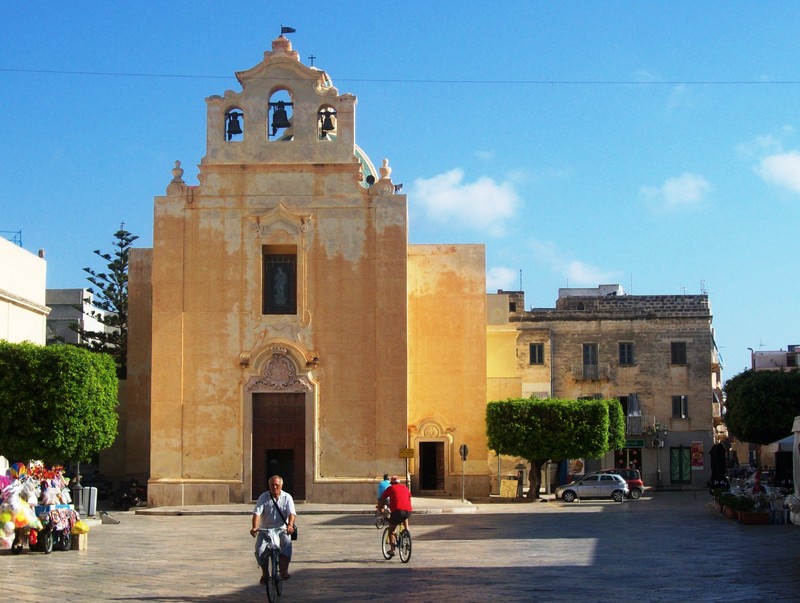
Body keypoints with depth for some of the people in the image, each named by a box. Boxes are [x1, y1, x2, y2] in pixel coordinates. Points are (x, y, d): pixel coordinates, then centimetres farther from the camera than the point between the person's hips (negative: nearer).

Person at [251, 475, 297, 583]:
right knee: (259, 550, -21)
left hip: (282, 529, 0)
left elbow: (291, 513, -12)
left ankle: (284, 571, -25)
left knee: (287, 544, -32)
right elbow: (257, 513, -12)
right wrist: (255, 527, -30)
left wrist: (290, 525, -34)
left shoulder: (287, 497, 0)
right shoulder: (263, 497, -1)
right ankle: (264, 573, 2)